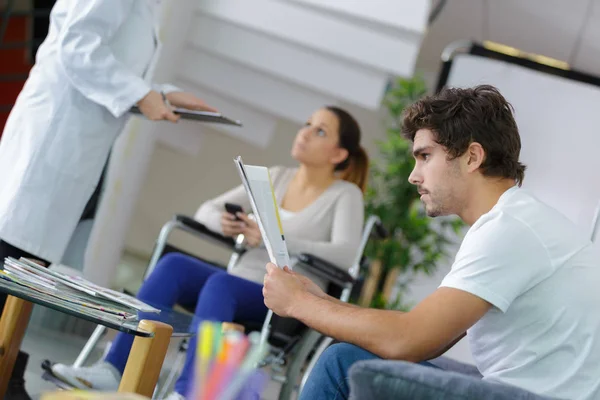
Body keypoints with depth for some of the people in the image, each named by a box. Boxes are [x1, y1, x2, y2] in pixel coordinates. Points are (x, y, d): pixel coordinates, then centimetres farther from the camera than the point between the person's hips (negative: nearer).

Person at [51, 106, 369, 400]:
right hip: (239, 284, 5)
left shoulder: (345, 195, 2)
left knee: (221, 283, -34)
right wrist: (221, 222, -10)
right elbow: (205, 210, 15)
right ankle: (113, 369, -31)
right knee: (174, 264, -22)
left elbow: (346, 255, -17)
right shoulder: (276, 177, 17)